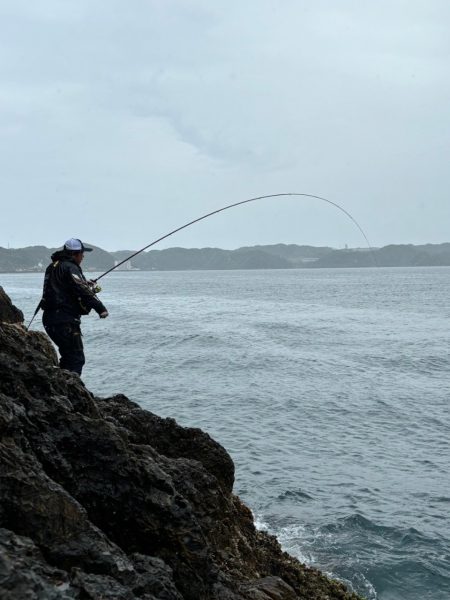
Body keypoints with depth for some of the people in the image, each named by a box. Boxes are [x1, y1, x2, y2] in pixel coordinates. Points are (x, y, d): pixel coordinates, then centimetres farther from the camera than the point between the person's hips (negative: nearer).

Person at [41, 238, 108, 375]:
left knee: (68, 356, 20)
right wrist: (100, 308, -21)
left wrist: (86, 284, 27)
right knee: (76, 358, -7)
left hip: (50, 318, 10)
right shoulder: (70, 268, -12)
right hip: (65, 320, -10)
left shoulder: (53, 266, 18)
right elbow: (82, 291, -21)